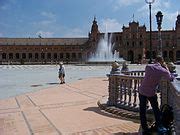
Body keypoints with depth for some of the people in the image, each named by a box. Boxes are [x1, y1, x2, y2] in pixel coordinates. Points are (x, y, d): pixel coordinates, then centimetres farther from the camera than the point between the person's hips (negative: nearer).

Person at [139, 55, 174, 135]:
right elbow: (171, 78, 8)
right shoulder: (163, 70, -8)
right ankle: (159, 126, 23)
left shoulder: (148, 66, -6)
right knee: (156, 110, 20)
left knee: (142, 111, 8)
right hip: (152, 93, -1)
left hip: (142, 91, 1)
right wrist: (166, 67, 11)